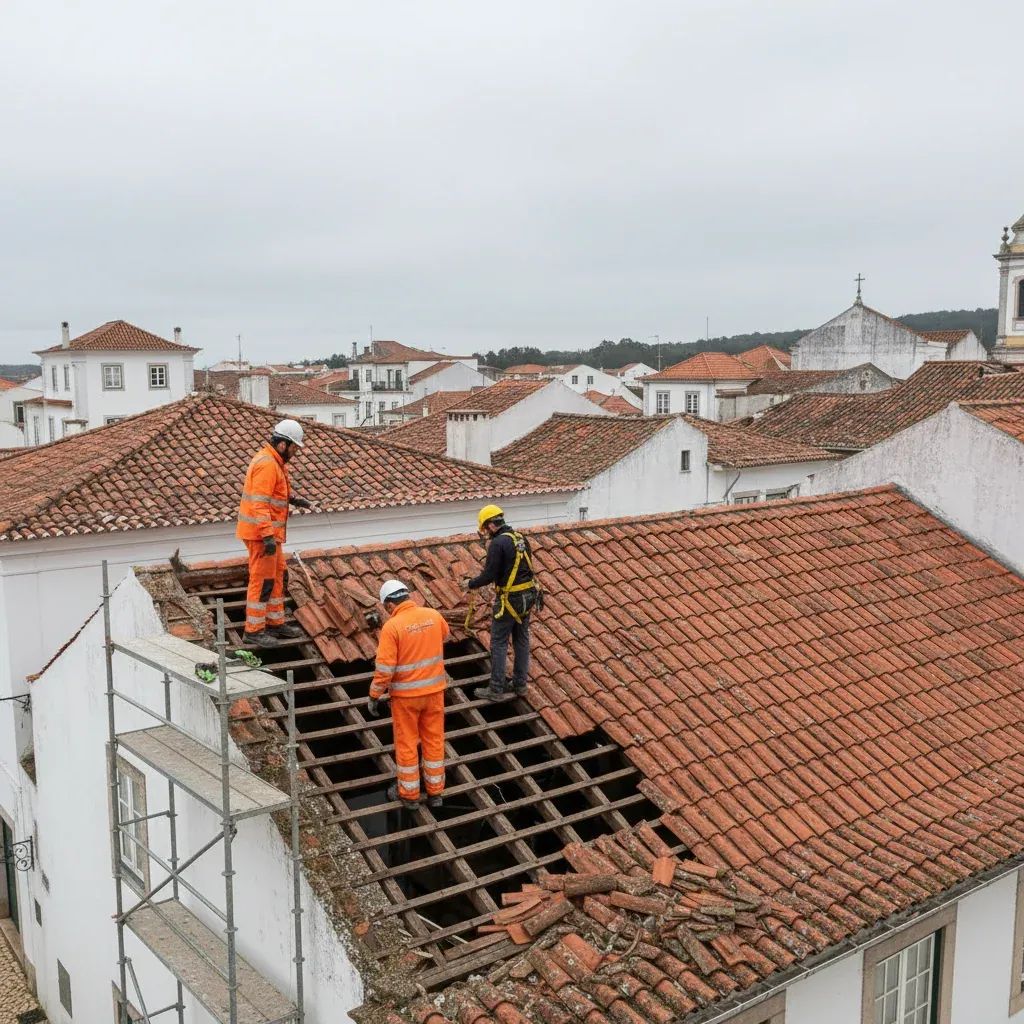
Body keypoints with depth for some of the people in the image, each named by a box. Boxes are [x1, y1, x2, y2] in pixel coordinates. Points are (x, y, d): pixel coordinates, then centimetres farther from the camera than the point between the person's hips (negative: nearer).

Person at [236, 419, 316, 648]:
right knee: (262, 580, -3)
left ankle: (276, 623, 27)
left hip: (270, 532, 11)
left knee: (277, 576, 17)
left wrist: (293, 499, 19)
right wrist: (268, 536, -30)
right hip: (262, 533, -11)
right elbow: (260, 504, -26)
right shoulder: (267, 465, -20)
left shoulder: (275, 461, 13)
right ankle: (253, 631, 6)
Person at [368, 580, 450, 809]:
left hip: (406, 694, -4)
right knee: (434, 740, 15)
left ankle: (409, 793, 25)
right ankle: (435, 792, 27)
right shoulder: (434, 615, -5)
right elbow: (445, 635, 20)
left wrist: (374, 697, -7)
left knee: (406, 743, 12)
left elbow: (384, 668, -20)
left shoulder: (392, 626, -19)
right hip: (434, 689, 4)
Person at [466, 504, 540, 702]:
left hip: (509, 600, -8)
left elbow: (489, 574, -19)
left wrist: (471, 584, -1)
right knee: (522, 641, 15)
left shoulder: (498, 543, -17)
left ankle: (497, 689, 7)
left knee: (499, 643, 2)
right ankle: (520, 685, 24)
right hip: (527, 596, 8)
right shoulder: (521, 538, 9)